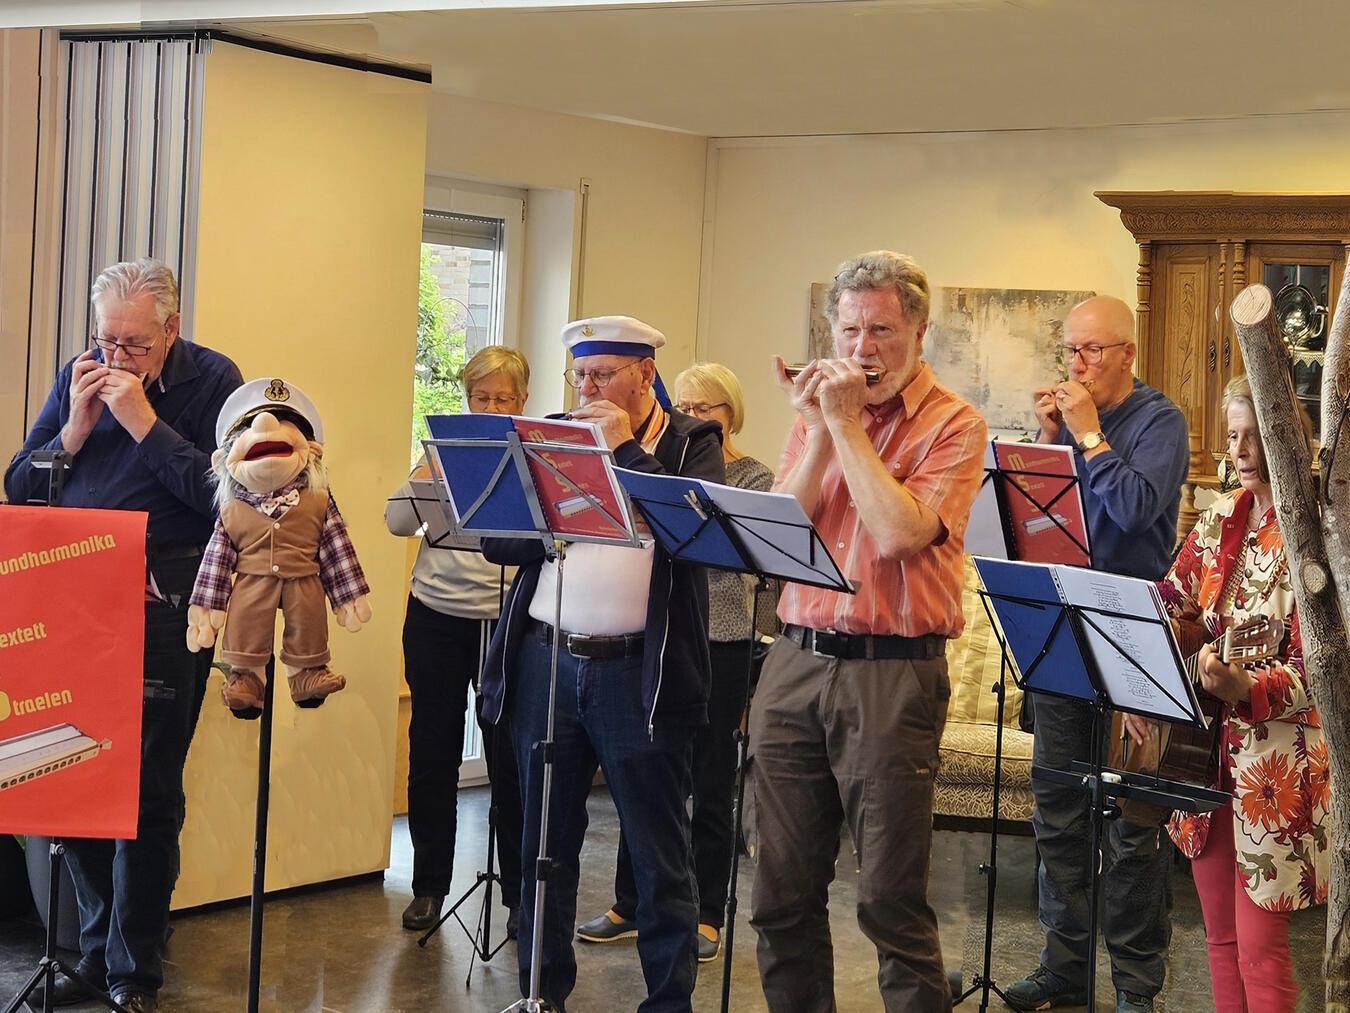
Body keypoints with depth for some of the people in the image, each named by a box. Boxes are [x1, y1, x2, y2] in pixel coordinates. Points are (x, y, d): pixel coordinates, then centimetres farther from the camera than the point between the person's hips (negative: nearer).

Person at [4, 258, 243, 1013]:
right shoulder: (80, 377, 8)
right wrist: (73, 433, -8)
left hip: (164, 609, -4)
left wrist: (144, 423, -18)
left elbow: (224, 496, -16)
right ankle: (98, 945, 22)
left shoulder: (212, 382, -4)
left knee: (148, 794, 1)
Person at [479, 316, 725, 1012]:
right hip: (545, 663, 4)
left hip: (641, 673, -4)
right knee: (546, 846, 12)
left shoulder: (692, 443, 2)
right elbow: (499, 542, 6)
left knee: (659, 856, 2)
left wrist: (625, 450, -13)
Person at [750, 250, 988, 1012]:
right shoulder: (820, 413, 13)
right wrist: (821, 431, -5)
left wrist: (849, 425, -12)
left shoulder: (953, 425, -4)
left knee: (891, 900, -1)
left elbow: (900, 534, -18)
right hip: (796, 661, 5)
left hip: (893, 671, -5)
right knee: (783, 888, 10)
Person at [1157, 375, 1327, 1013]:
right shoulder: (1220, 521, 5)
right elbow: (1168, 605, 13)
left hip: (1275, 768, -6)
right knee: (1221, 935, 15)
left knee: (1259, 947, -1)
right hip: (1205, 751, 6)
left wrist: (1244, 688, -36)